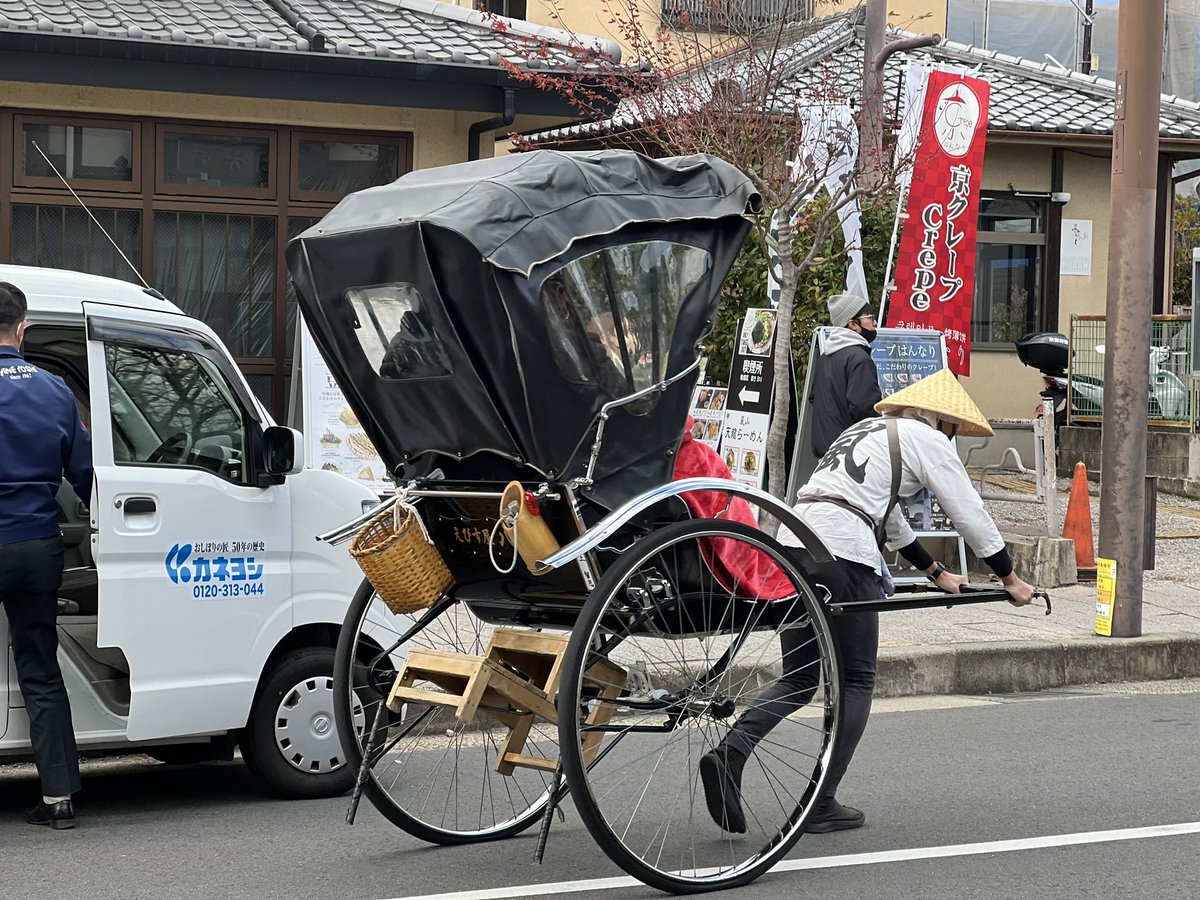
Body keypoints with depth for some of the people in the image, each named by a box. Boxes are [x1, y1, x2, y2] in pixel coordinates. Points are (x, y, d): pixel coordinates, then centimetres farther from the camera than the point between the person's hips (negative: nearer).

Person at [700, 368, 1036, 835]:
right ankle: (822, 804, 4)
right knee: (856, 682, 6)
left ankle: (729, 751, -11)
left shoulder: (867, 429, 31)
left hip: (791, 543, 7)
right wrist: (1010, 579, 20)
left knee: (797, 681, 12)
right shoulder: (927, 439, 7)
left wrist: (936, 573, 46)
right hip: (841, 551, -7)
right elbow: (970, 515, 9)